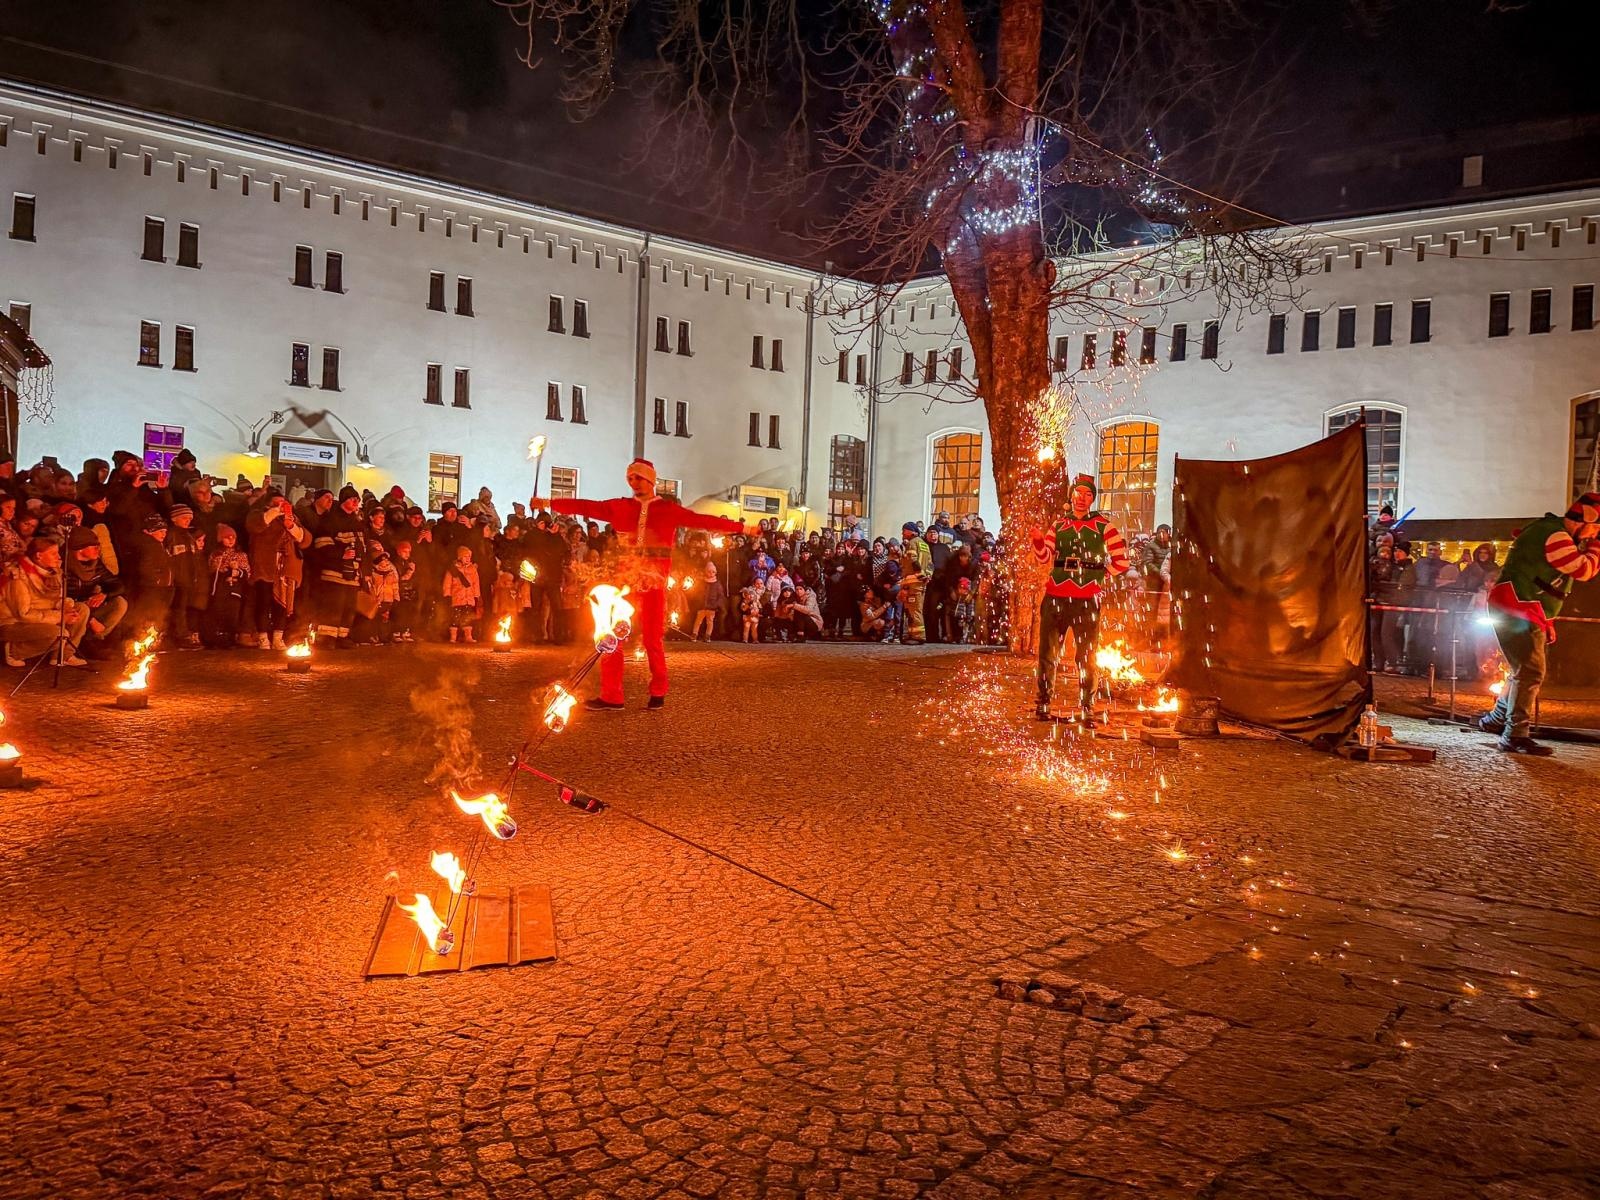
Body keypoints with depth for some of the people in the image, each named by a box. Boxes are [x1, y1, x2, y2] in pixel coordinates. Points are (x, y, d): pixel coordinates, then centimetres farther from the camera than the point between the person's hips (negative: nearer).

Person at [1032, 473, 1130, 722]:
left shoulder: (1102, 524, 5)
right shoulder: (1059, 525, 13)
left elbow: (1121, 561, 4)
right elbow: (1044, 557, 0)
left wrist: (1099, 576, 4)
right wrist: (1038, 539, -17)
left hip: (1087, 600, -2)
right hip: (1055, 596, 2)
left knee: (1086, 656, 5)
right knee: (1047, 652, 6)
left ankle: (1086, 708, 13)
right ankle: (1043, 704, 15)